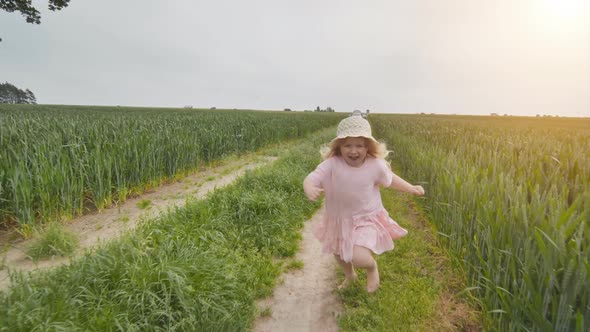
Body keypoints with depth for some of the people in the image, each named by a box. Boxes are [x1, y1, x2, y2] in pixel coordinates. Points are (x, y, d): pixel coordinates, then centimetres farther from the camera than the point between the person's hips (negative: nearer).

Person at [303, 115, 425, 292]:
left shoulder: (376, 165, -16)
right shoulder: (331, 164, -21)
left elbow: (390, 179, 4)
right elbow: (311, 179, -28)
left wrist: (411, 188, 8)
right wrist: (310, 189, -50)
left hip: (367, 220, -2)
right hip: (339, 220, 3)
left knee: (359, 258, -21)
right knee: (338, 253, 24)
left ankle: (372, 267, 20)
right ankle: (349, 275, 60)